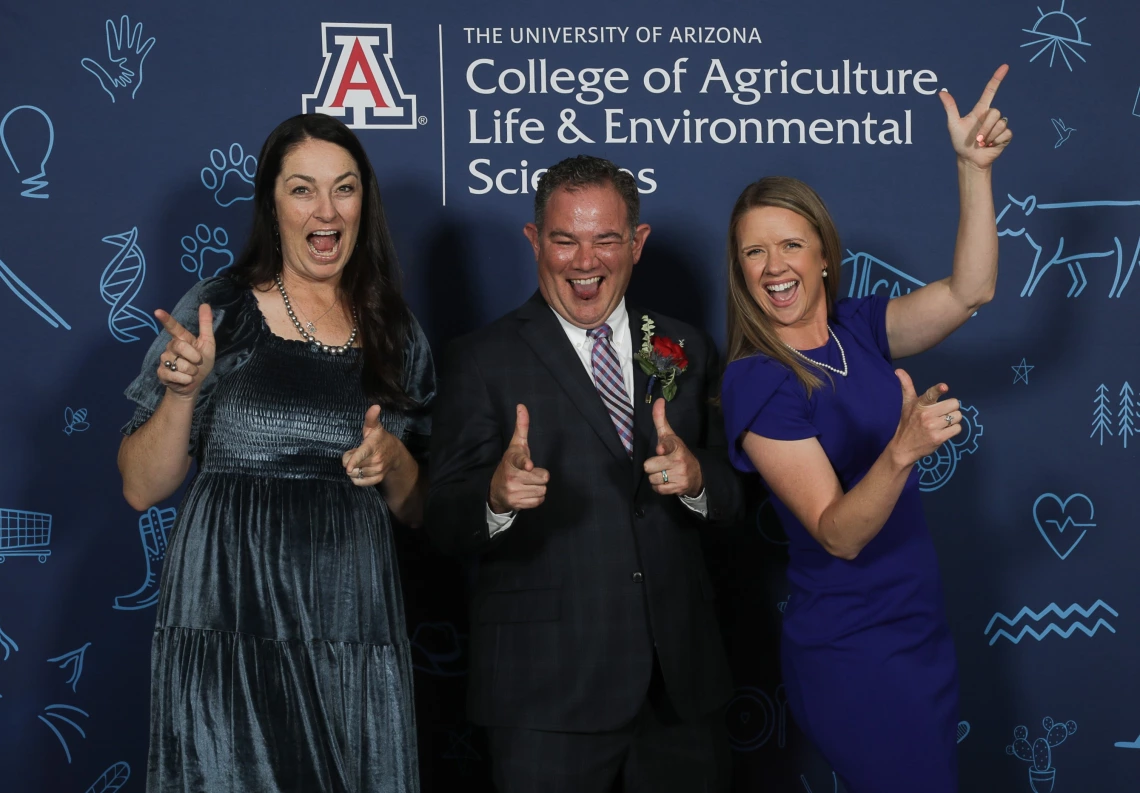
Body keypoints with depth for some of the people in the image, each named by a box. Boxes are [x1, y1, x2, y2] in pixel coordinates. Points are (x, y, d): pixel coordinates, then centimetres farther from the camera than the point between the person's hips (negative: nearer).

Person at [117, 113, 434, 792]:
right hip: (229, 628, -3)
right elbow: (142, 488, 0)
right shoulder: (218, 312, -1)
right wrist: (182, 391, -15)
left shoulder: (397, 334, 8)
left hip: (356, 639, 3)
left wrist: (392, 460, -6)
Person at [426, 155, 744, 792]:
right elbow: (447, 524, -8)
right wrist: (498, 495, -30)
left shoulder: (686, 350, 8)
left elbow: (732, 498, 6)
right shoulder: (482, 362, -3)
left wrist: (696, 478, -16)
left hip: (683, 682, 4)